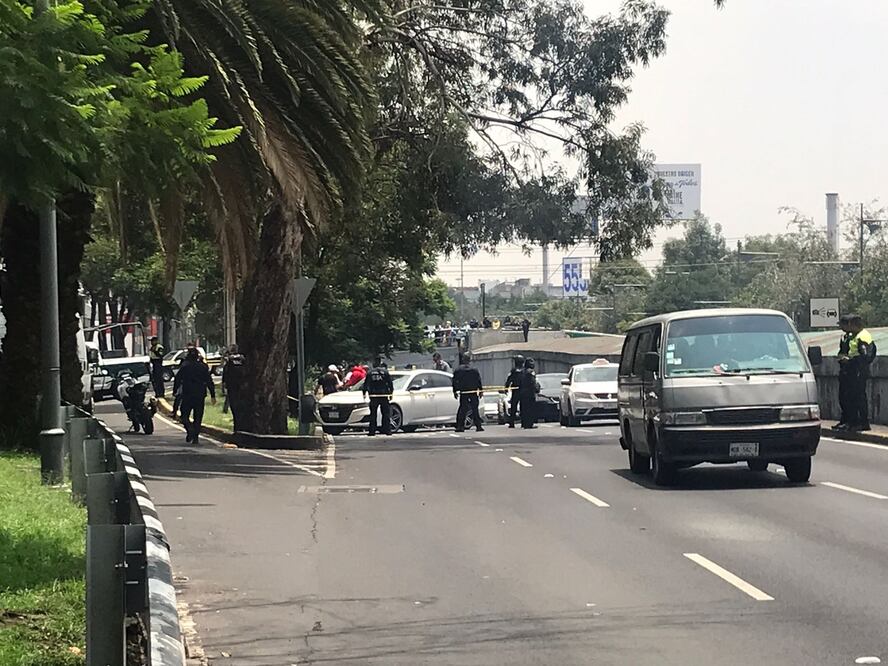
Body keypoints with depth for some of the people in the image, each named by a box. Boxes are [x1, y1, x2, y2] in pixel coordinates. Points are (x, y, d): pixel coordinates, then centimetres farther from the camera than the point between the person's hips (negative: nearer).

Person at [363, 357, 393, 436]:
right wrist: (391, 392, 9)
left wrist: (364, 393, 19)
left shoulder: (370, 372, 5)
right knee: (386, 414, 5)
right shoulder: (385, 371, 2)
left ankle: (372, 431, 2)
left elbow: (366, 384, 9)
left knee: (373, 414, 5)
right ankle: (387, 430, 1)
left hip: (373, 396, 1)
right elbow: (390, 383, 2)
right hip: (384, 396, -1)